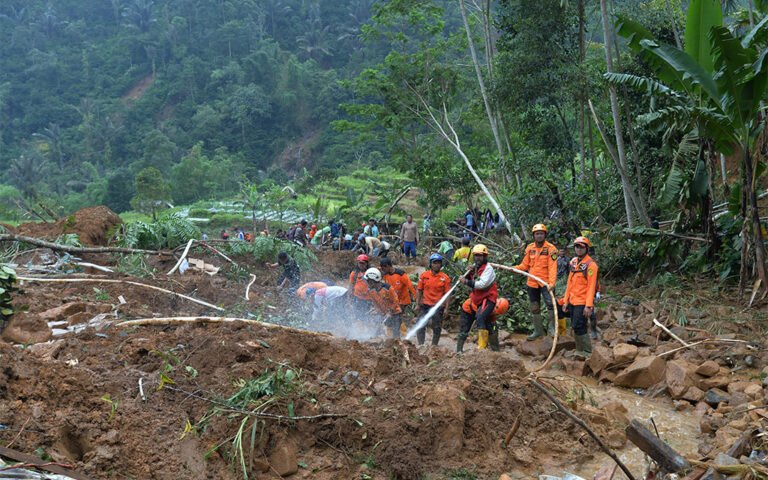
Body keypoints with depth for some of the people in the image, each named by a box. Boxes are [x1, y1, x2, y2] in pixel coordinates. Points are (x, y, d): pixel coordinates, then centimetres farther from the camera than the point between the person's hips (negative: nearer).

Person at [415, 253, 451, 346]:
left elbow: (447, 294, -2)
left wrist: (446, 308, -7)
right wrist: (417, 303, 0)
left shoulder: (445, 278, -3)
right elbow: (419, 290, 6)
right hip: (425, 305, 1)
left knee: (437, 329, 7)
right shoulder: (424, 275, 1)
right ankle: (420, 345, 3)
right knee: (420, 326, -3)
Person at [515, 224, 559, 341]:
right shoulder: (529, 248, 4)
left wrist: (552, 282, -28)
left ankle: (553, 328, -3)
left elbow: (553, 267, -17)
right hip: (532, 283, 5)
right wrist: (514, 268, -10)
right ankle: (538, 330, 27)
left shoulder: (551, 248, -10)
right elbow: (525, 265, 7)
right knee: (534, 308, 13)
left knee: (550, 304, -19)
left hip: (545, 282, -5)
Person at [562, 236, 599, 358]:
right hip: (573, 301, 8)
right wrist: (566, 300, 13)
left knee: (579, 327, -9)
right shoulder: (573, 262, 11)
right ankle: (579, 351, 25)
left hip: (582, 303, -8)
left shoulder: (590, 264, -13)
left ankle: (587, 352, 2)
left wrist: (588, 305, -20)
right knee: (575, 327, 13)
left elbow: (591, 286, -16)